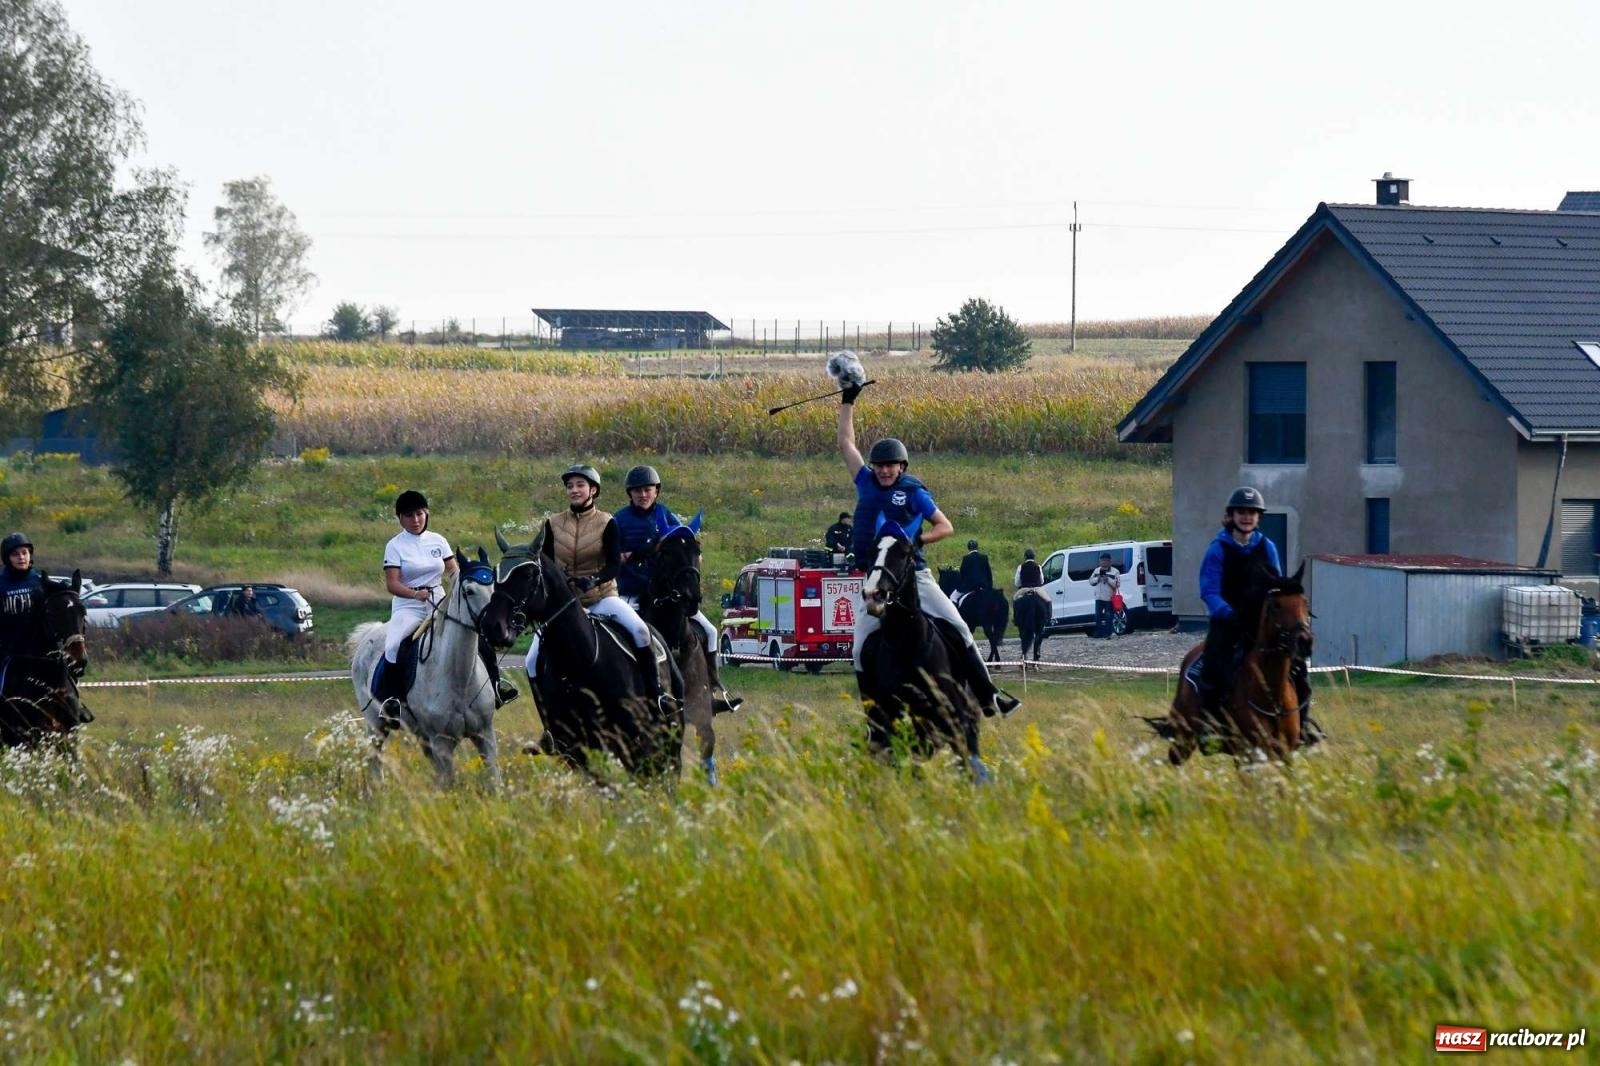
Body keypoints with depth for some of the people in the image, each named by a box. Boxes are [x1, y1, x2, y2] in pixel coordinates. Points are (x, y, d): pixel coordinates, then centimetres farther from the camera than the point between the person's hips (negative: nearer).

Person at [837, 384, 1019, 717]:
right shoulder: (867, 484, 8)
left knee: (958, 628, -9)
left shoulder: (913, 492, 2)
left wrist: (920, 539, -12)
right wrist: (847, 401, 16)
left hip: (914, 574, -2)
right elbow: (846, 443, 15)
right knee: (861, 650, -7)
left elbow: (945, 527, 6)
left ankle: (987, 695, -2)